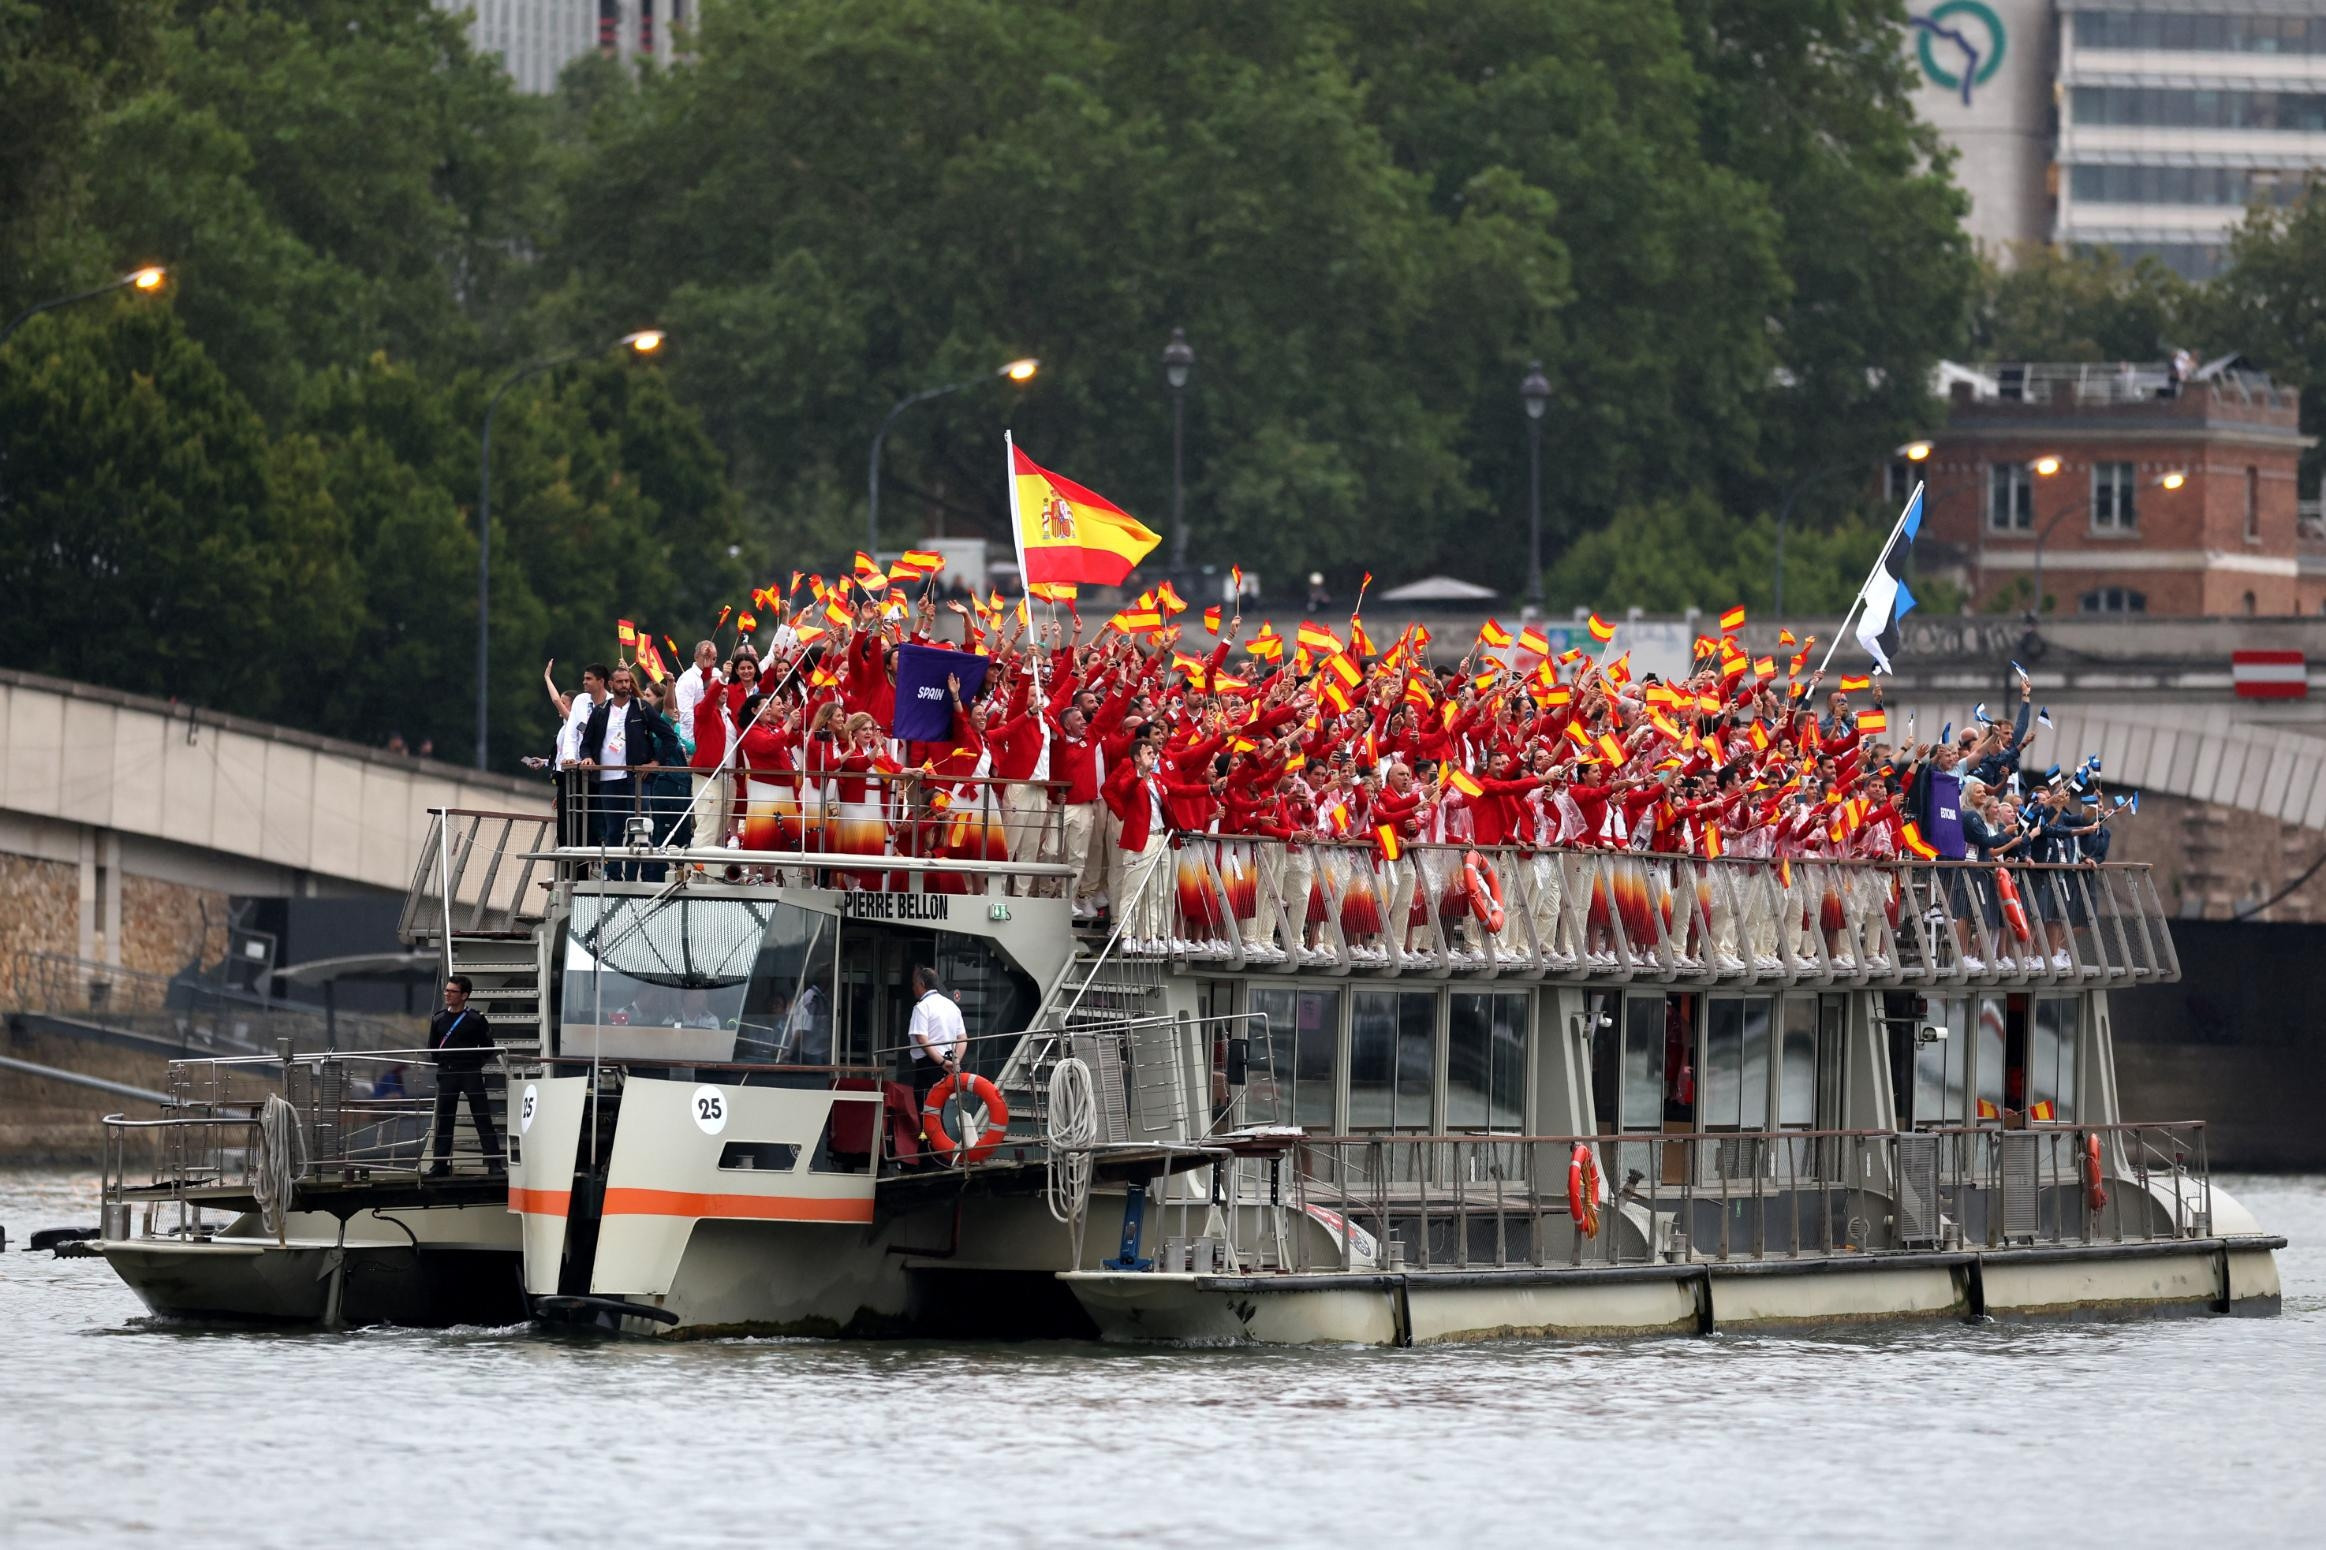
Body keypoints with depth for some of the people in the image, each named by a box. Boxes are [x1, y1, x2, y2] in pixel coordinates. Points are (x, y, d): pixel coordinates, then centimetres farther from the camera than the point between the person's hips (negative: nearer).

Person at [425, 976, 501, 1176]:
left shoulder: (476, 1019, -1)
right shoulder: (438, 1020, 8)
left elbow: (487, 1047, 4)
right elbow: (433, 1048, 15)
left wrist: (474, 1063, 0)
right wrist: (444, 1063, 7)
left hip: (471, 1074, -3)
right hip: (447, 1075, 3)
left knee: (483, 1119, -5)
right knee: (443, 1121, 3)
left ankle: (494, 1163, -6)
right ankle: (440, 1164, 8)